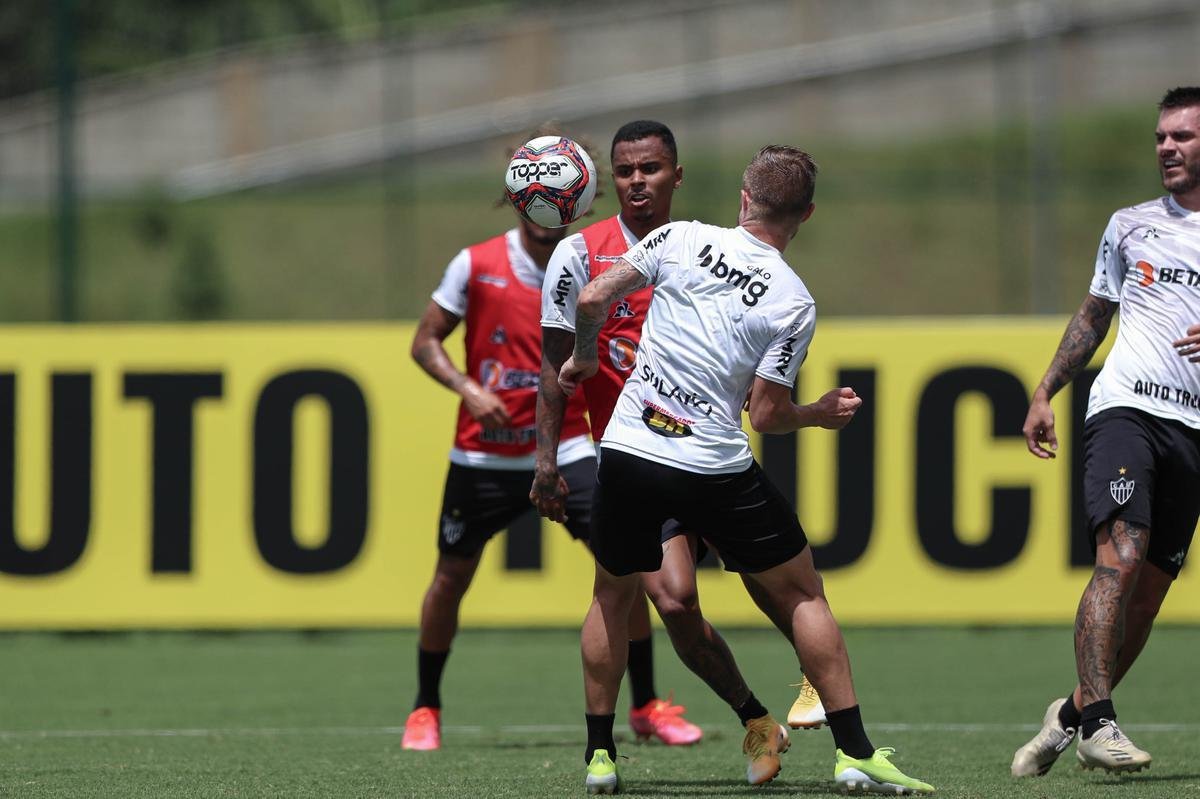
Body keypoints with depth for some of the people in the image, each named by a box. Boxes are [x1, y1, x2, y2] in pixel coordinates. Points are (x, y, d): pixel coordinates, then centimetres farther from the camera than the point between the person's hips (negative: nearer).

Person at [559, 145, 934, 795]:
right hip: (715, 468, -2)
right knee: (803, 592, 11)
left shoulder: (682, 239, -1)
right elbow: (765, 415, -5)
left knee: (611, 595, 23)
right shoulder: (793, 303, -6)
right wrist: (821, 415, 14)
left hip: (627, 450, 2)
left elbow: (592, 300, -2)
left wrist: (583, 356, 18)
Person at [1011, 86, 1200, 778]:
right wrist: (1044, 393, 18)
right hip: (1124, 409, -1)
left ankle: (1070, 716, 20)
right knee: (1121, 558, -22)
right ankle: (1097, 724, -26)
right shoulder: (1130, 227, 15)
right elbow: (1093, 317, 25)